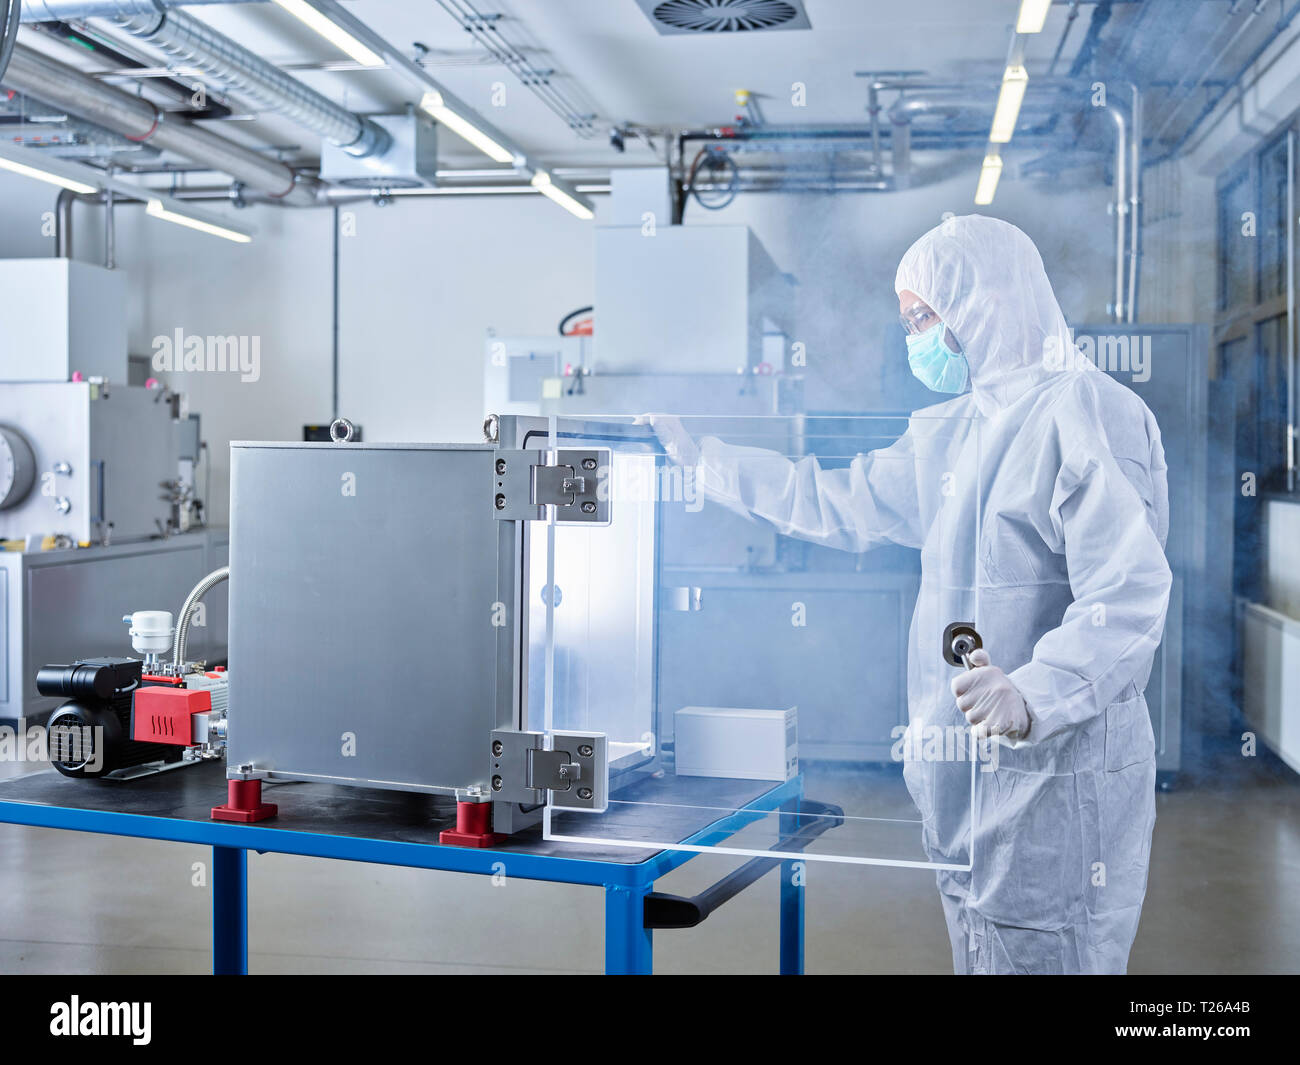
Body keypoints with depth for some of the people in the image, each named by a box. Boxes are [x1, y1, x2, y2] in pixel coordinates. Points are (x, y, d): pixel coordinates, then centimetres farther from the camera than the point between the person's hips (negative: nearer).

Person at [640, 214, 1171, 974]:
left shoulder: (1084, 411, -14)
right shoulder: (953, 432, 16)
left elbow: (1128, 596, -23)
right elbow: (843, 503, 25)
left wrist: (1035, 696, -38)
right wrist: (703, 458, 25)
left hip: (1055, 782, -9)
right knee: (979, 953, 17)